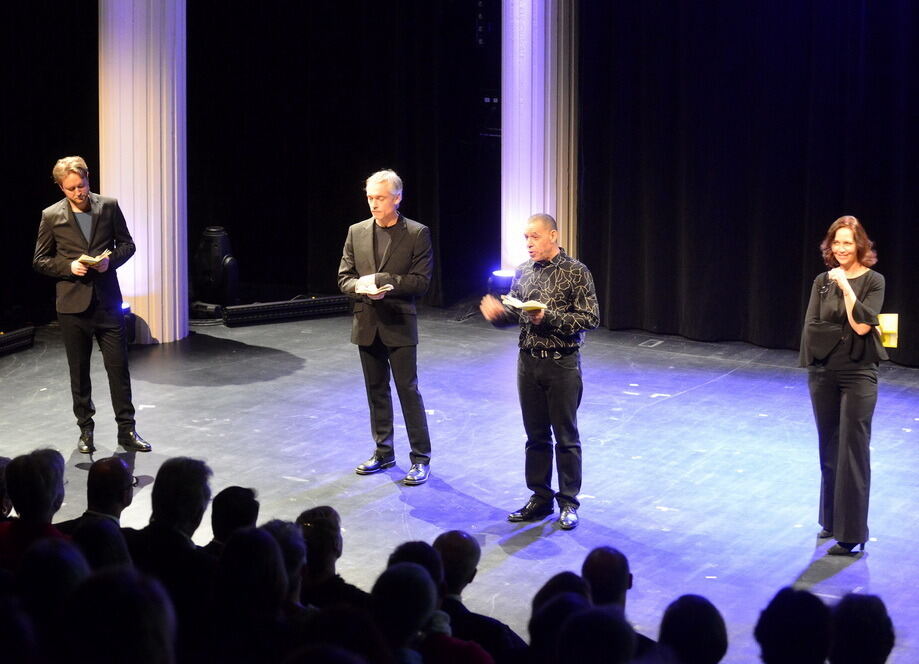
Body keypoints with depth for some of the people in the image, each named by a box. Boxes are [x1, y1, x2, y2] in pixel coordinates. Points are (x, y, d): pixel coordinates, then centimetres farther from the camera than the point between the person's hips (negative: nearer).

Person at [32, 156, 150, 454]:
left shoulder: (109, 207, 0)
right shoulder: (51, 216, -3)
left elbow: (127, 244, 8)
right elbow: (40, 260, 3)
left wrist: (111, 259, -13)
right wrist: (68, 266, -14)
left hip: (107, 300, 1)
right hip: (73, 304, 0)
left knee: (119, 367, 1)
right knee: (79, 371, 9)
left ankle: (127, 430, 8)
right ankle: (85, 430, 21)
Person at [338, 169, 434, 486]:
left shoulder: (417, 234, -6)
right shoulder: (357, 232, 7)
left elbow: (421, 281, -10)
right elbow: (344, 277, 6)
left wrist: (382, 281, -19)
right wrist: (361, 287, -16)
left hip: (399, 325, -4)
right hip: (367, 325, 5)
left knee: (408, 390, -3)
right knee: (376, 390, 13)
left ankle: (421, 458, 4)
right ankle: (383, 452, 25)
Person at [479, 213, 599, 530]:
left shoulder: (576, 272, -10)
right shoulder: (523, 272, 7)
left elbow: (590, 318, -13)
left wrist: (549, 318, -23)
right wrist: (498, 313, -8)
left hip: (562, 364, -5)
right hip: (528, 361, 5)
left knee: (565, 437, 3)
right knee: (536, 435, 12)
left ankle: (568, 503, 13)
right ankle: (540, 498, 22)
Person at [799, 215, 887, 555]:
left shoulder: (872, 281, -6)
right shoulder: (822, 281, 5)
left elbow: (861, 325, -18)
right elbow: (812, 328, 0)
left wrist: (845, 285, -18)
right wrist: (848, 332, -10)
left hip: (857, 374, -4)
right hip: (823, 373, 4)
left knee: (853, 452, -6)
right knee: (829, 449, 12)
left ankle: (851, 533, -4)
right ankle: (831, 520, 25)